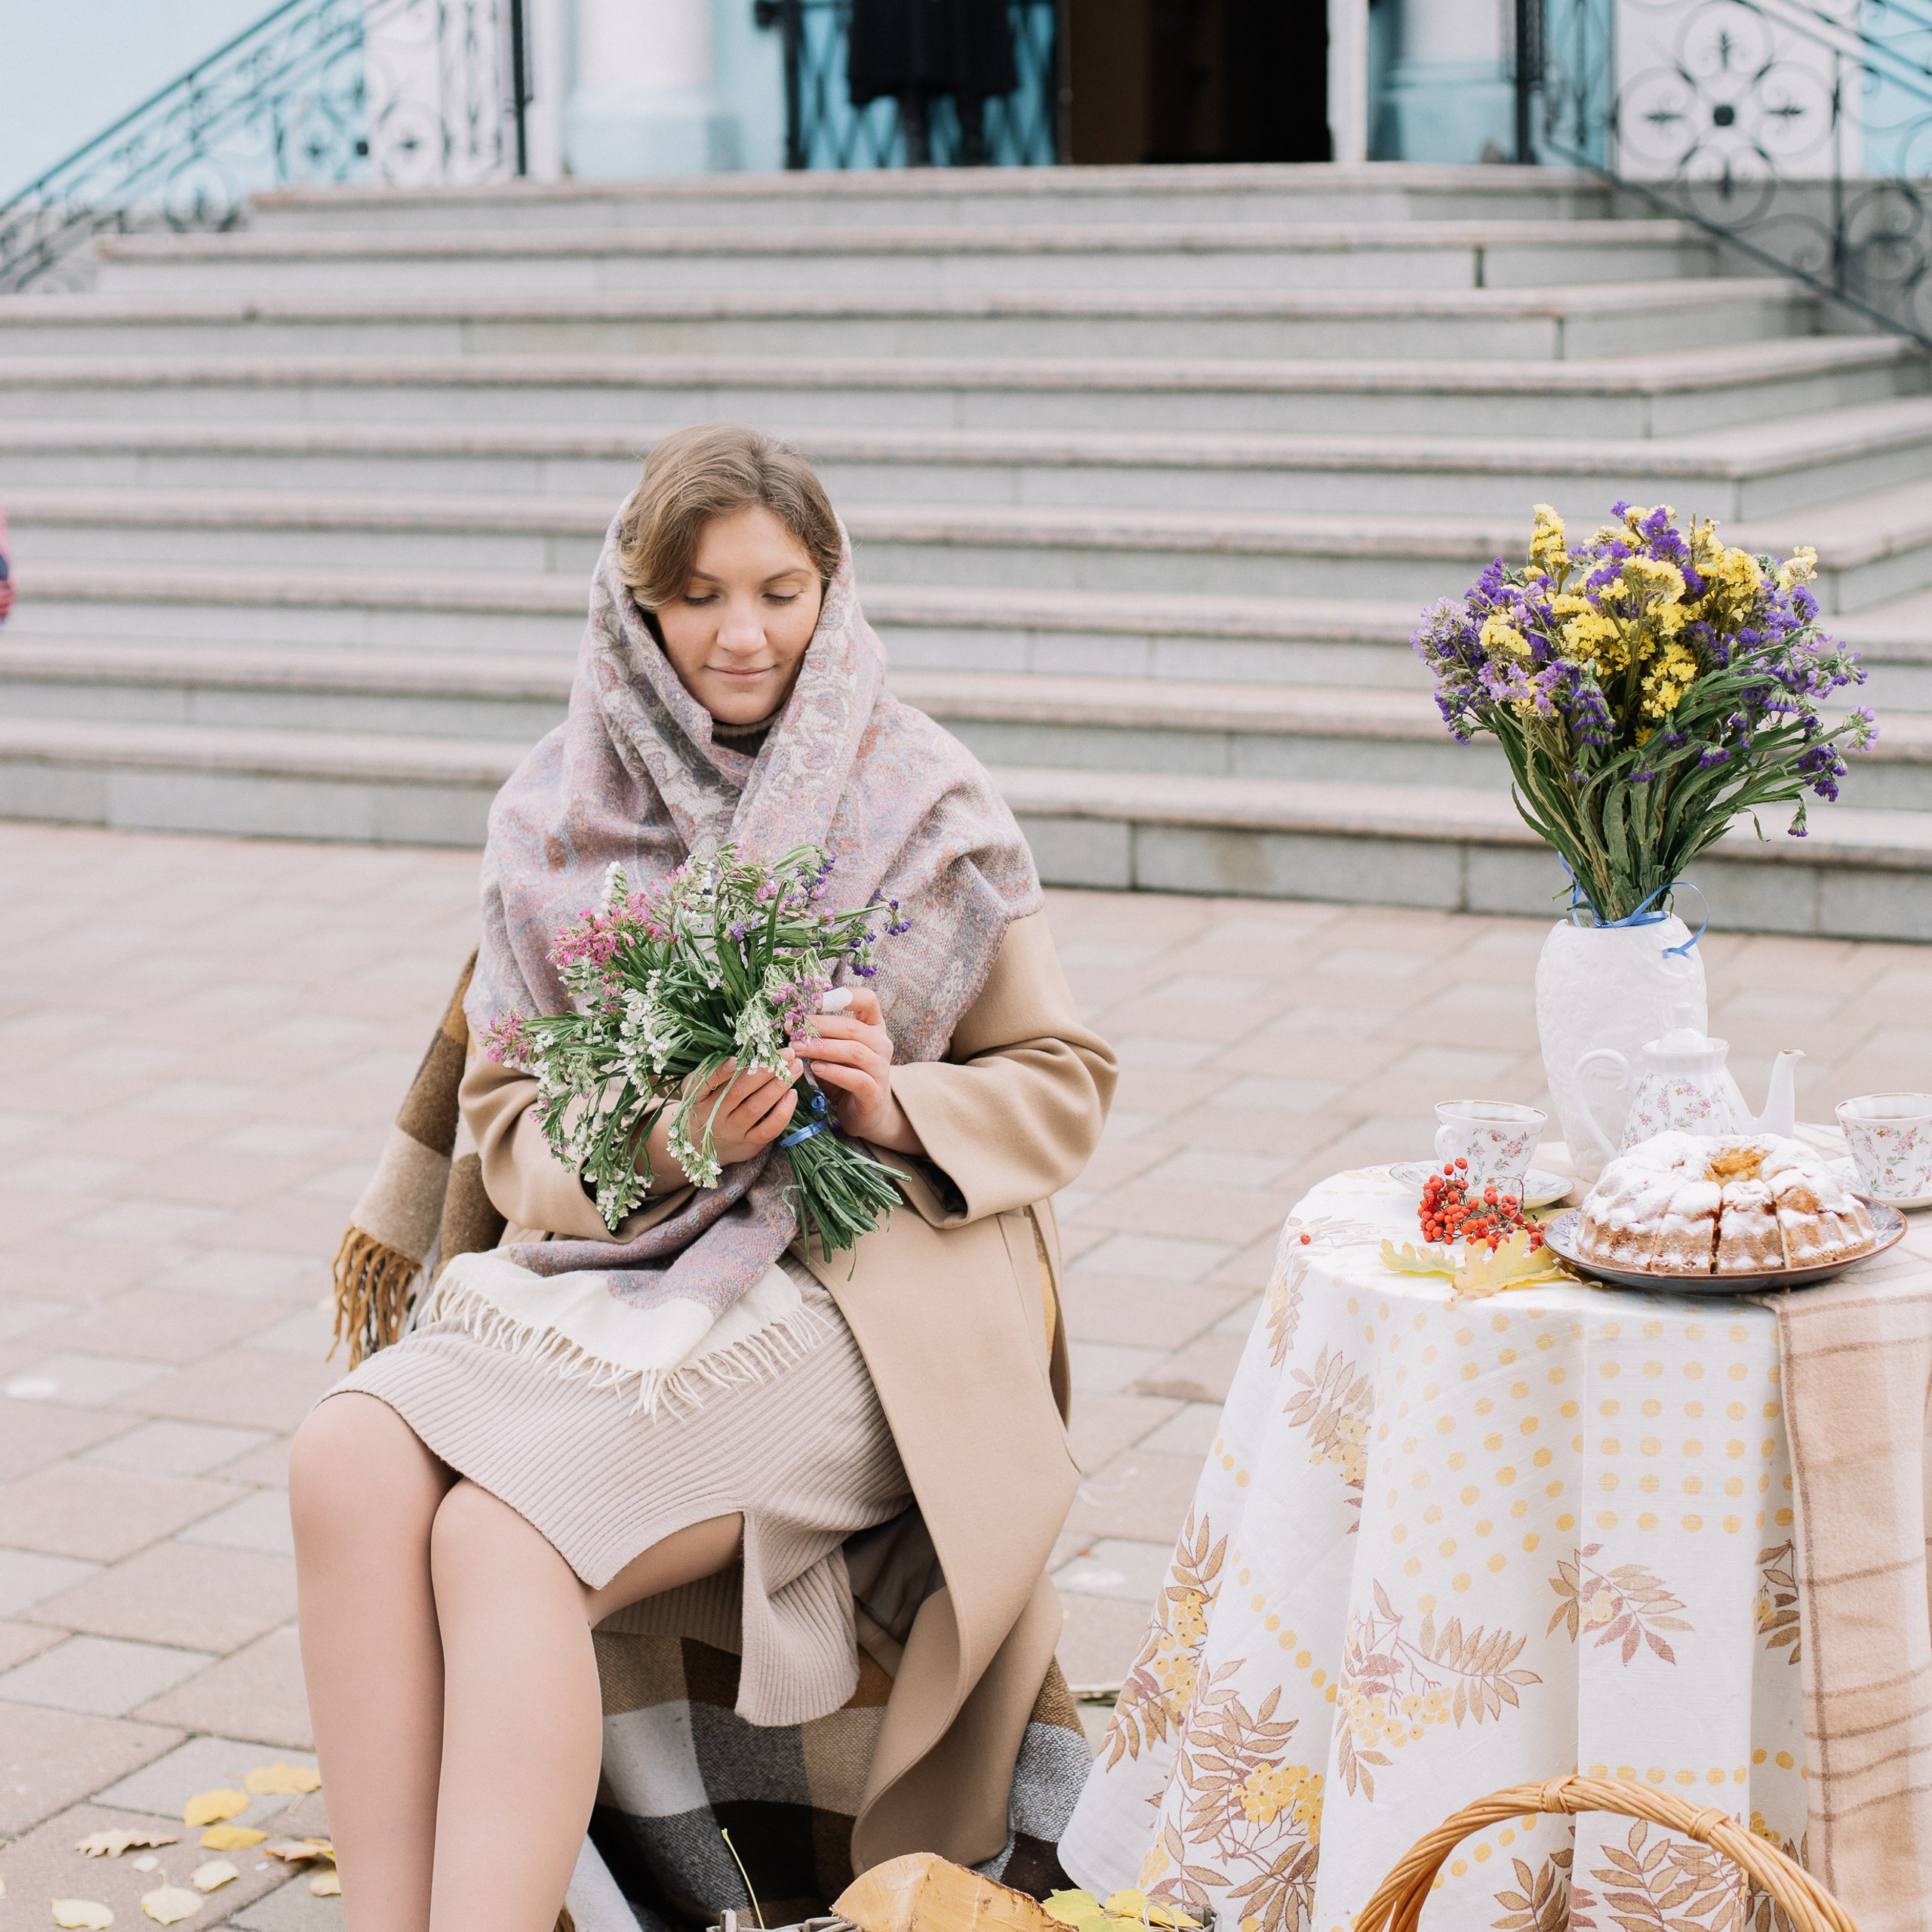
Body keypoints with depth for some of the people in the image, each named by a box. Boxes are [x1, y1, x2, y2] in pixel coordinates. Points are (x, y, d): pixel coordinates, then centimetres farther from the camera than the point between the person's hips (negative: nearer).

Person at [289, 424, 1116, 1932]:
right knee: (349, 1460, -26)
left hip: (853, 1293, -4)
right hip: (610, 1264, 4)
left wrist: (901, 1111, -13)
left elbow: (1066, 1085, 7)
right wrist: (663, 1142, -13)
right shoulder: (557, 818, 10)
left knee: (501, 1533, -29)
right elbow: (511, 1120, 8)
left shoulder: (929, 807, 3)